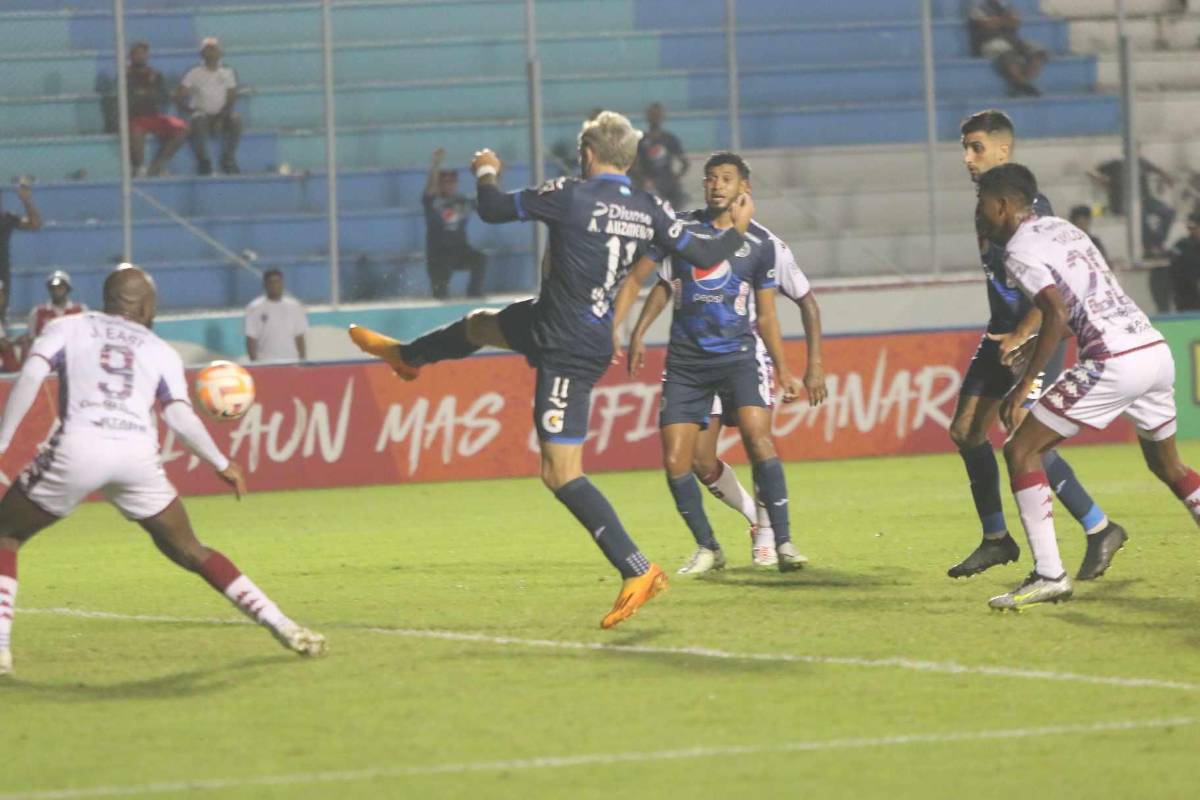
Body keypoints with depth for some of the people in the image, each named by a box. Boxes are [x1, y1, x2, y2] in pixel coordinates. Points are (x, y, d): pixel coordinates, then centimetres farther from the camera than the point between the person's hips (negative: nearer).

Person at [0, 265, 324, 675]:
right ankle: (281, 625, 14)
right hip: (137, 454, 2)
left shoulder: (67, 328, 19)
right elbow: (179, 416, 8)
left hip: (78, 446, -2)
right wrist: (222, 464, 19)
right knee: (189, 550, 20)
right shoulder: (160, 351, 22)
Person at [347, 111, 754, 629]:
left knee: (561, 473, -8)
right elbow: (701, 255, 3)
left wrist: (486, 173, 13)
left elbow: (492, 210, -10)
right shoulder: (649, 210, -4)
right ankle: (407, 356, 65)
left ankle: (637, 571, -12)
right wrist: (737, 231, 24)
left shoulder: (571, 196, -19)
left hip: (568, 349, -9)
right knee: (480, 324, 33)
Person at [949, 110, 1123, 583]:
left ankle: (1101, 531, -3)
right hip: (1002, 332, 10)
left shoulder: (1027, 204, -16)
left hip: (1034, 336, -10)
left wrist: (1022, 336, -24)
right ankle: (996, 540, 19)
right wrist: (1002, 334, 20)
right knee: (966, 430, 7)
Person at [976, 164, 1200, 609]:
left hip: (1115, 363, -9)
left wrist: (1024, 384, -14)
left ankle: (1049, 576, -6)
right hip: (1157, 351, 9)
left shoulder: (1019, 250, -4)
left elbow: (1058, 313, -17)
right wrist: (1028, 342, 36)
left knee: (1020, 452, -1)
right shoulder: (1062, 229, 22)